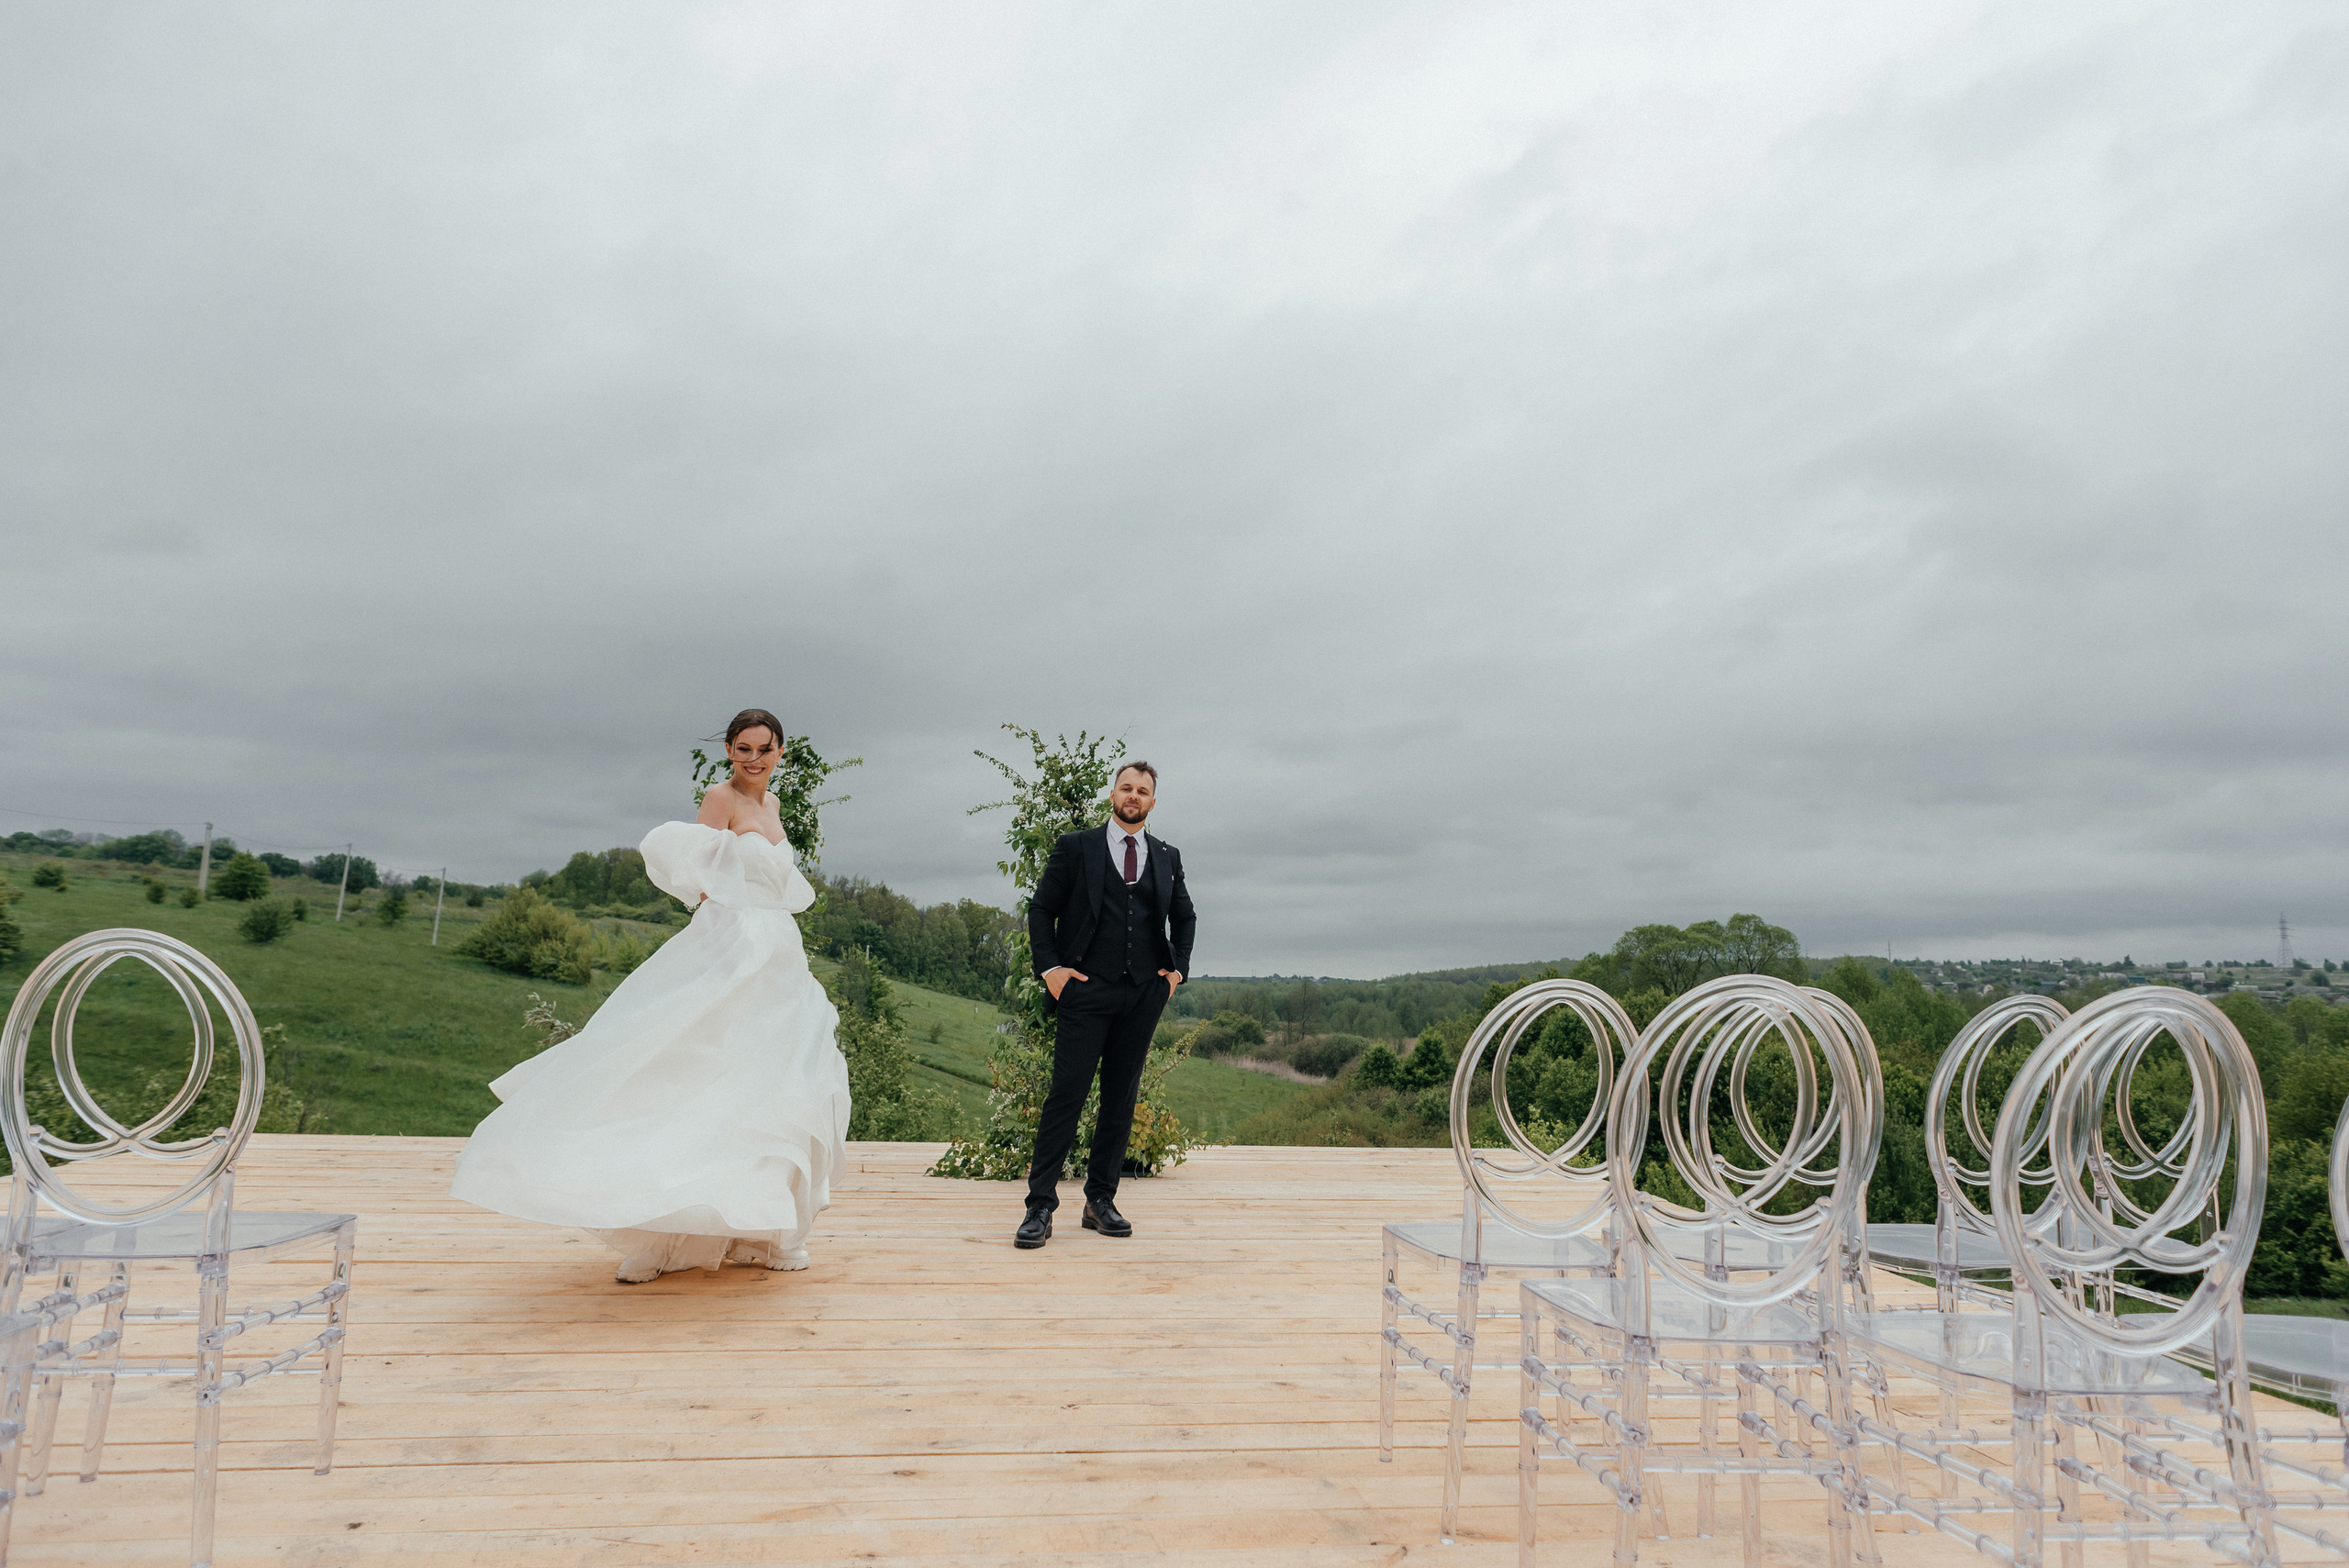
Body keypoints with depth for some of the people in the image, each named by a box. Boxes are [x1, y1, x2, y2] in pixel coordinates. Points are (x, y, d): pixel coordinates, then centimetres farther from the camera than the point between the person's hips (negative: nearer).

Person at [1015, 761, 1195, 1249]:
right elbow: (1041, 909, 6)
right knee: (1066, 1095, -7)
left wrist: (1177, 968, 13)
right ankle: (1040, 1206, -2)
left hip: (1144, 993, 4)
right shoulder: (1076, 847, 5)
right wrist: (1049, 967, -5)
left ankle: (1101, 1200, 16)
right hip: (1087, 990, -3)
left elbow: (1184, 916, 25)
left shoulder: (1167, 857, 14)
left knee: (1121, 1098, 7)